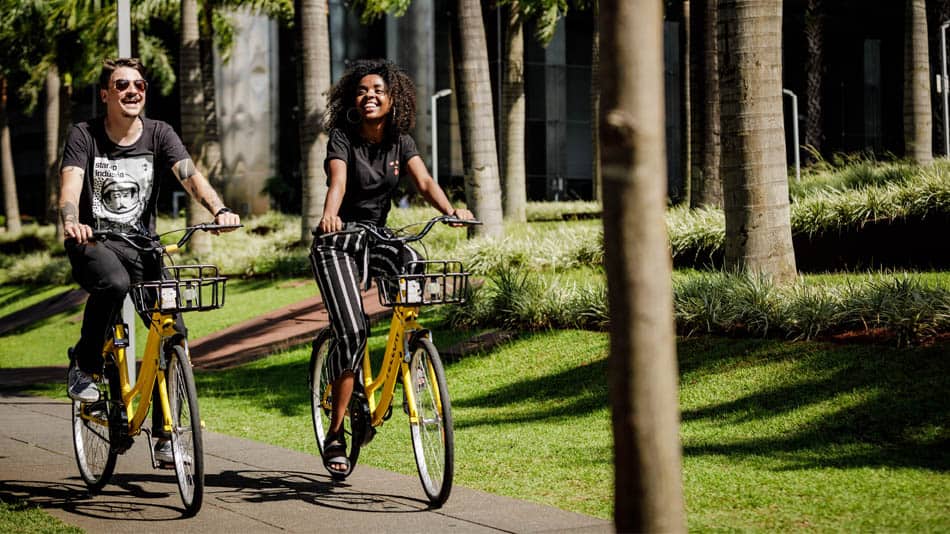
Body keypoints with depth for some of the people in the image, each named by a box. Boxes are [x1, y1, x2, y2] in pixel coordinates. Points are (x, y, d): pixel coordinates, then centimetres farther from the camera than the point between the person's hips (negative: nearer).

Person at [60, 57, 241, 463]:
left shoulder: (159, 135, 1)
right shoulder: (84, 136, -4)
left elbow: (190, 175, -15)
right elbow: (70, 186, -19)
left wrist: (219, 210, -35)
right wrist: (71, 223, -42)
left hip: (141, 246, 3)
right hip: (93, 243, -3)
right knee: (114, 283, -38)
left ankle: (165, 435, -2)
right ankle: (84, 365, -12)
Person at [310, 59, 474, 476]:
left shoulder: (400, 142, 2)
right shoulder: (342, 138, -11)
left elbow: (424, 182, -12)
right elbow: (337, 181, -28)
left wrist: (451, 211, -33)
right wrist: (330, 214, -50)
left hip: (377, 238, 4)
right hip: (337, 242, -4)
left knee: (413, 262, -30)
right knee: (352, 330, -19)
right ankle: (335, 433, -10)